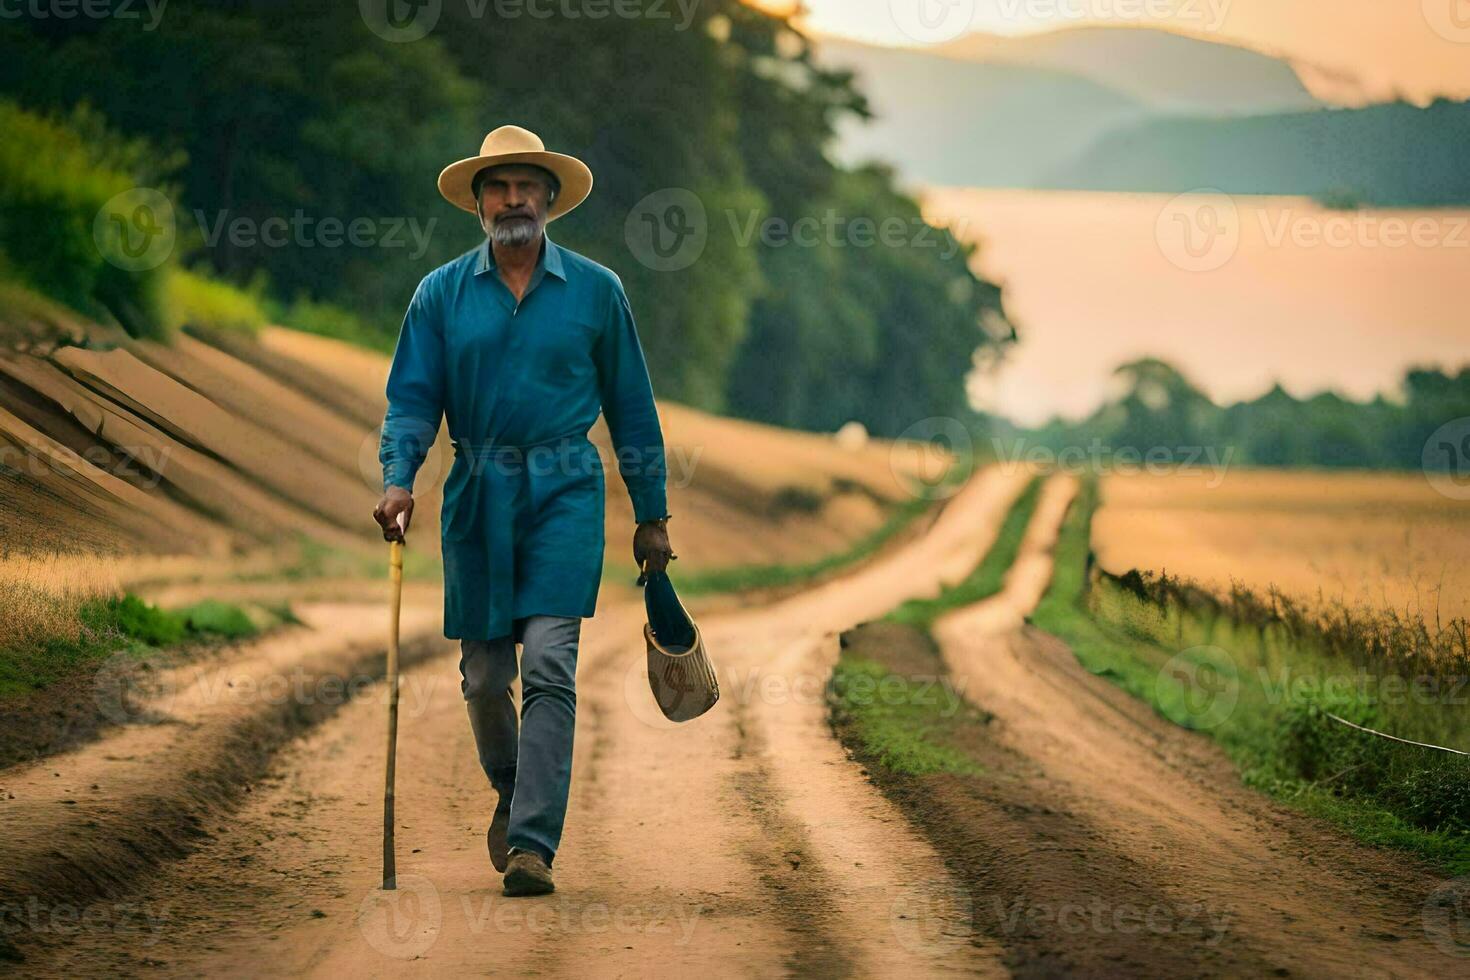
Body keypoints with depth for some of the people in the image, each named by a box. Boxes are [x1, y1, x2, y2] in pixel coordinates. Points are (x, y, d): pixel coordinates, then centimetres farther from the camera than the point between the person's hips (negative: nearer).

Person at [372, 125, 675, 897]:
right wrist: (399, 478, -17)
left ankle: (534, 842, -14)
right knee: (483, 673, 8)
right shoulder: (441, 294, 6)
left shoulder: (596, 290, 4)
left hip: (564, 492, -2)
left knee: (548, 665, -14)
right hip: (477, 494, 2)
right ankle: (512, 793, 36)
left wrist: (651, 514, 9)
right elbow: (413, 397, 2)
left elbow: (630, 404, 9)